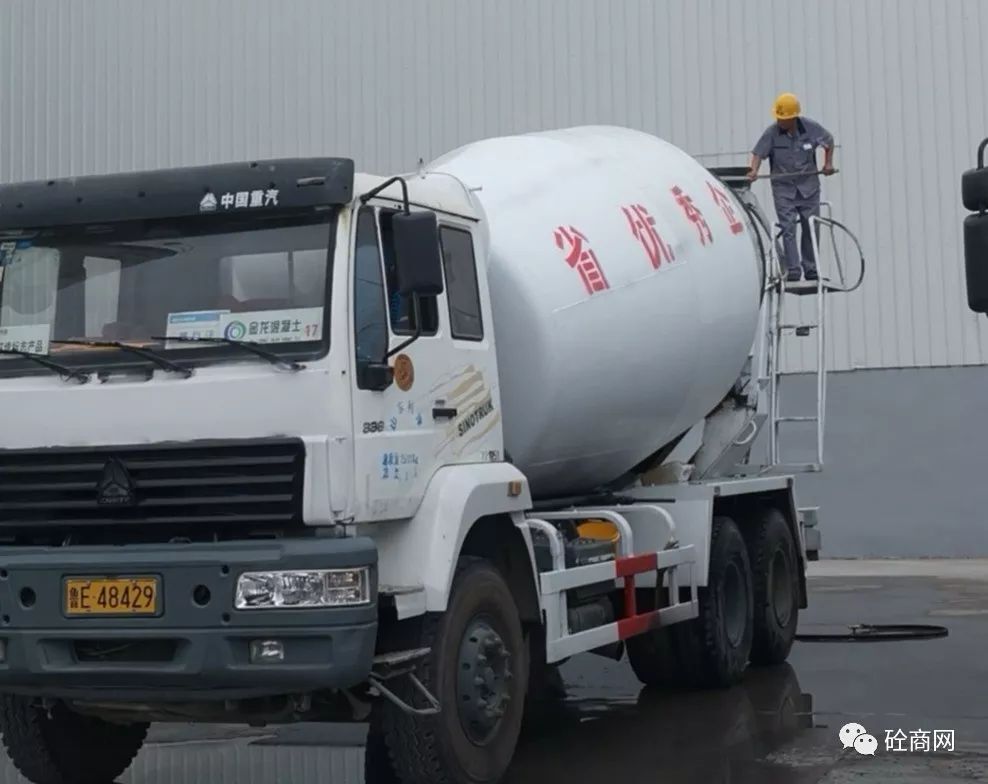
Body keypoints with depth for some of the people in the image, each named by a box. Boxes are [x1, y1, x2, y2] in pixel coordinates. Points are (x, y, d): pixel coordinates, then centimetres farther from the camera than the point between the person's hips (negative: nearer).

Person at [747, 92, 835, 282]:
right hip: (783, 188, -2)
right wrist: (754, 169, -34)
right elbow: (759, 153, -15)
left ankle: (811, 269, 19)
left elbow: (829, 140, 11)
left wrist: (828, 163, 4)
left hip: (809, 186, 2)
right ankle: (793, 270, -8)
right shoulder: (772, 133, -12)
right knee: (788, 229, -9)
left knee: (811, 228, 7)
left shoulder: (811, 128, -7)